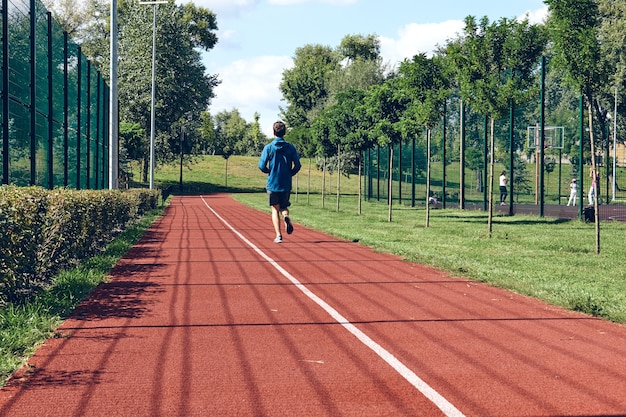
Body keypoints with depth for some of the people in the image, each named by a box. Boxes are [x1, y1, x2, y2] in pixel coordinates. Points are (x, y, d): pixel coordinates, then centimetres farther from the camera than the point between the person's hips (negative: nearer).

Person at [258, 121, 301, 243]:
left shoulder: (268, 147, -6)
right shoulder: (291, 147, 0)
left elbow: (262, 166, -11)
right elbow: (298, 165, -4)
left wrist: (269, 171, 9)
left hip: (272, 183, -2)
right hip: (286, 184, 2)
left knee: (275, 210, 6)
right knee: (284, 206, 18)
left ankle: (278, 235, -3)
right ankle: (286, 216, -16)